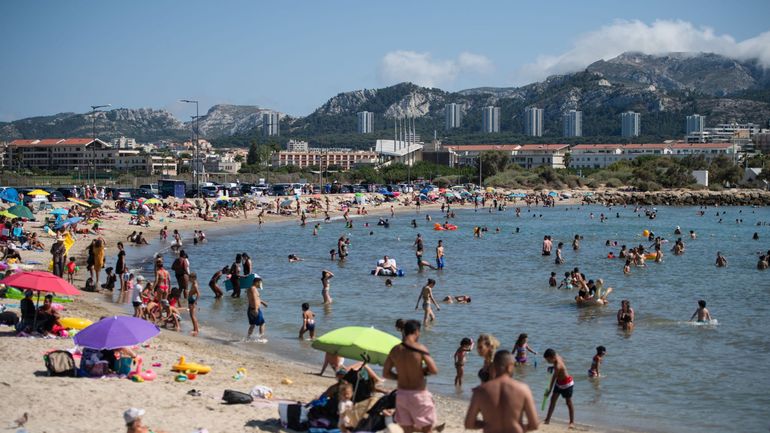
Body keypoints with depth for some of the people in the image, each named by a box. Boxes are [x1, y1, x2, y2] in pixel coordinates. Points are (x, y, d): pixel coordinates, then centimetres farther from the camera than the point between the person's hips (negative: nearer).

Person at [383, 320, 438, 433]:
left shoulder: (395, 350, 0)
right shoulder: (420, 349, -14)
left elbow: (386, 373, 5)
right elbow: (434, 370, -16)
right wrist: (422, 371, 3)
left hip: (401, 394, 5)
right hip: (418, 394, -5)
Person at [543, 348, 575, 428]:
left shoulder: (558, 366, -33)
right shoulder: (557, 357, -9)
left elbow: (554, 378, -25)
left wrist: (549, 390, -17)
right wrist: (552, 367, -1)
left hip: (566, 384, -10)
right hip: (559, 382, 10)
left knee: (568, 403, 1)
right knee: (553, 399, 9)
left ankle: (572, 422, 12)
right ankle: (547, 420, 14)